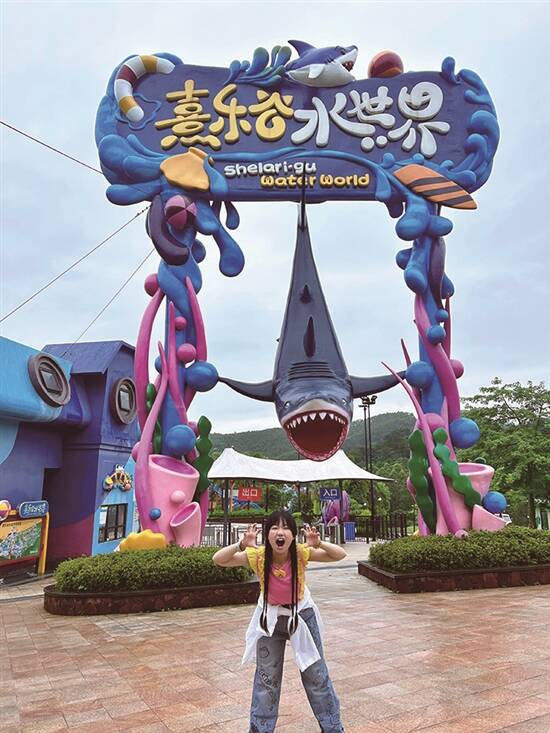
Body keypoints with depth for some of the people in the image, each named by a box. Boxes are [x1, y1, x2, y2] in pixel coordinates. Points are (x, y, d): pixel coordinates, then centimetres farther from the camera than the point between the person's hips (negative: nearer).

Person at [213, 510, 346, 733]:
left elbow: (341, 554, -31)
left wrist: (318, 544, -48)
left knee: (316, 673, 13)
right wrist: (242, 545, -46)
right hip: (270, 618, 0)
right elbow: (218, 559, -30)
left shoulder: (301, 553, -28)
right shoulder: (258, 555, -27)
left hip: (302, 615, 0)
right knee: (266, 676, 13)